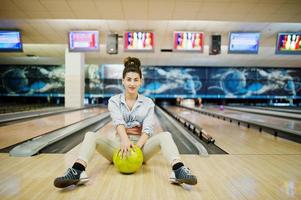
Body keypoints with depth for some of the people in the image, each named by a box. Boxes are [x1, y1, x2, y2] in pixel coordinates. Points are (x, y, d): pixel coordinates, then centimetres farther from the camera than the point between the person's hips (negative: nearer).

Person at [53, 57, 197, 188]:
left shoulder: (148, 103, 3)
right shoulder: (114, 101, 1)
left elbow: (147, 129, -10)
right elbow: (118, 122, -19)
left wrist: (138, 145, -31)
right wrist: (125, 140, -41)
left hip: (141, 145, 0)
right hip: (120, 144, 0)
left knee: (165, 136, -27)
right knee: (91, 136, -23)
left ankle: (178, 171, -46)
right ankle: (78, 172, -44)